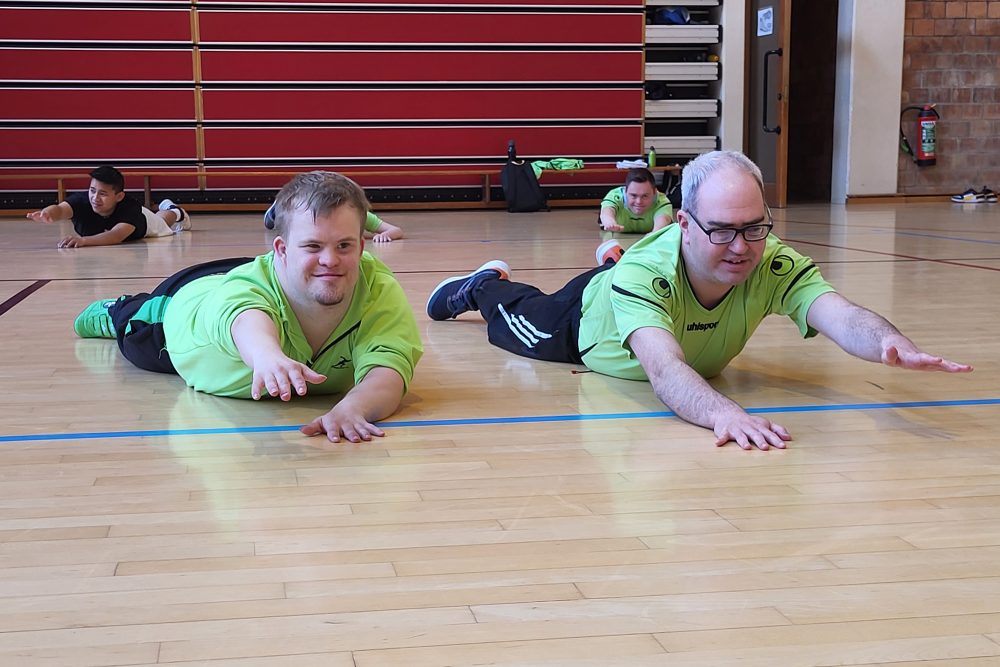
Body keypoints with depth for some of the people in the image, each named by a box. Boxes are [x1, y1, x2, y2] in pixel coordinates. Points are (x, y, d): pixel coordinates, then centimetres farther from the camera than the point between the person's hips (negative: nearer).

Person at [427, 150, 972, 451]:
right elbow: (664, 369, -66)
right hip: (589, 323, -3)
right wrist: (722, 412, -86)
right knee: (520, 322, 29)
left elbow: (841, 316, -59)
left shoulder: (777, 267, -43)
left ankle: (614, 256, 65)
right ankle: (484, 285, 58)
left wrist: (891, 344, -82)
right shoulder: (644, 273, -51)